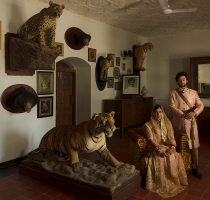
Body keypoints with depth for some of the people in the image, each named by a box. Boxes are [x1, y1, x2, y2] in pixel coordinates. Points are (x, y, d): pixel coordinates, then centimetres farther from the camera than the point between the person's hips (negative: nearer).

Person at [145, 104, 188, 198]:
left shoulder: (167, 123, 9)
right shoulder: (148, 125, -4)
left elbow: (171, 137, 0)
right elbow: (150, 140, -13)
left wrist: (172, 147, -22)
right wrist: (159, 150, -29)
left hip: (167, 146, 4)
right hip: (155, 148, -3)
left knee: (176, 156, -26)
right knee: (160, 159, -33)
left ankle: (175, 181, -8)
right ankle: (162, 185, -18)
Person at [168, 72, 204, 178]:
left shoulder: (193, 92, 6)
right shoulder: (173, 93, 2)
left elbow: (201, 105, -2)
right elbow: (172, 106, -10)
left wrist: (194, 112, -23)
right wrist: (182, 114, -23)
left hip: (191, 122, 1)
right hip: (178, 122, -1)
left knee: (194, 145, 3)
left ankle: (195, 168, 16)